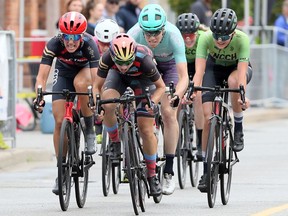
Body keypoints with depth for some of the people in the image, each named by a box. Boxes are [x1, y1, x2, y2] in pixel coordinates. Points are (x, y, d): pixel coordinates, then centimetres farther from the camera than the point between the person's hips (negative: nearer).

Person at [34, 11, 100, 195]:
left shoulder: (89, 44, -35)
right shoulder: (54, 44, -31)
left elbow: (95, 77, -41)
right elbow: (42, 75, -34)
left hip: (85, 70, -2)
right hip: (64, 72, 2)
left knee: (80, 83, -39)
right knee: (59, 122, -10)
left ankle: (90, 131, -18)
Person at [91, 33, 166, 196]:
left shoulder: (143, 59, -40)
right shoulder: (107, 58, -35)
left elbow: (161, 86, -23)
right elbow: (97, 86, -20)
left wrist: (153, 102, -40)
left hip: (143, 79, -1)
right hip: (118, 78, 2)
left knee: (146, 130, -6)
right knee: (107, 106, -31)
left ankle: (152, 175, 10)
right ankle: (115, 142, -3)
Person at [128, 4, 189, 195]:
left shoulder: (173, 36, -39)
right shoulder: (135, 34, -35)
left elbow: (184, 77, -44)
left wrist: (177, 96, -62)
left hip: (170, 64, -2)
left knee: (169, 114, -14)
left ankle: (169, 172, -10)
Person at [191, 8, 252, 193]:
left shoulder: (242, 39, -34)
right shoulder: (206, 38, -31)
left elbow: (242, 71, -42)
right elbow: (200, 70, -38)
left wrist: (243, 95, -58)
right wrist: (194, 91, -56)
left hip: (237, 68, -1)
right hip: (214, 68, 1)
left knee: (233, 81, -39)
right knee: (208, 118, -14)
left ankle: (238, 129, -16)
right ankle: (206, 171, -3)